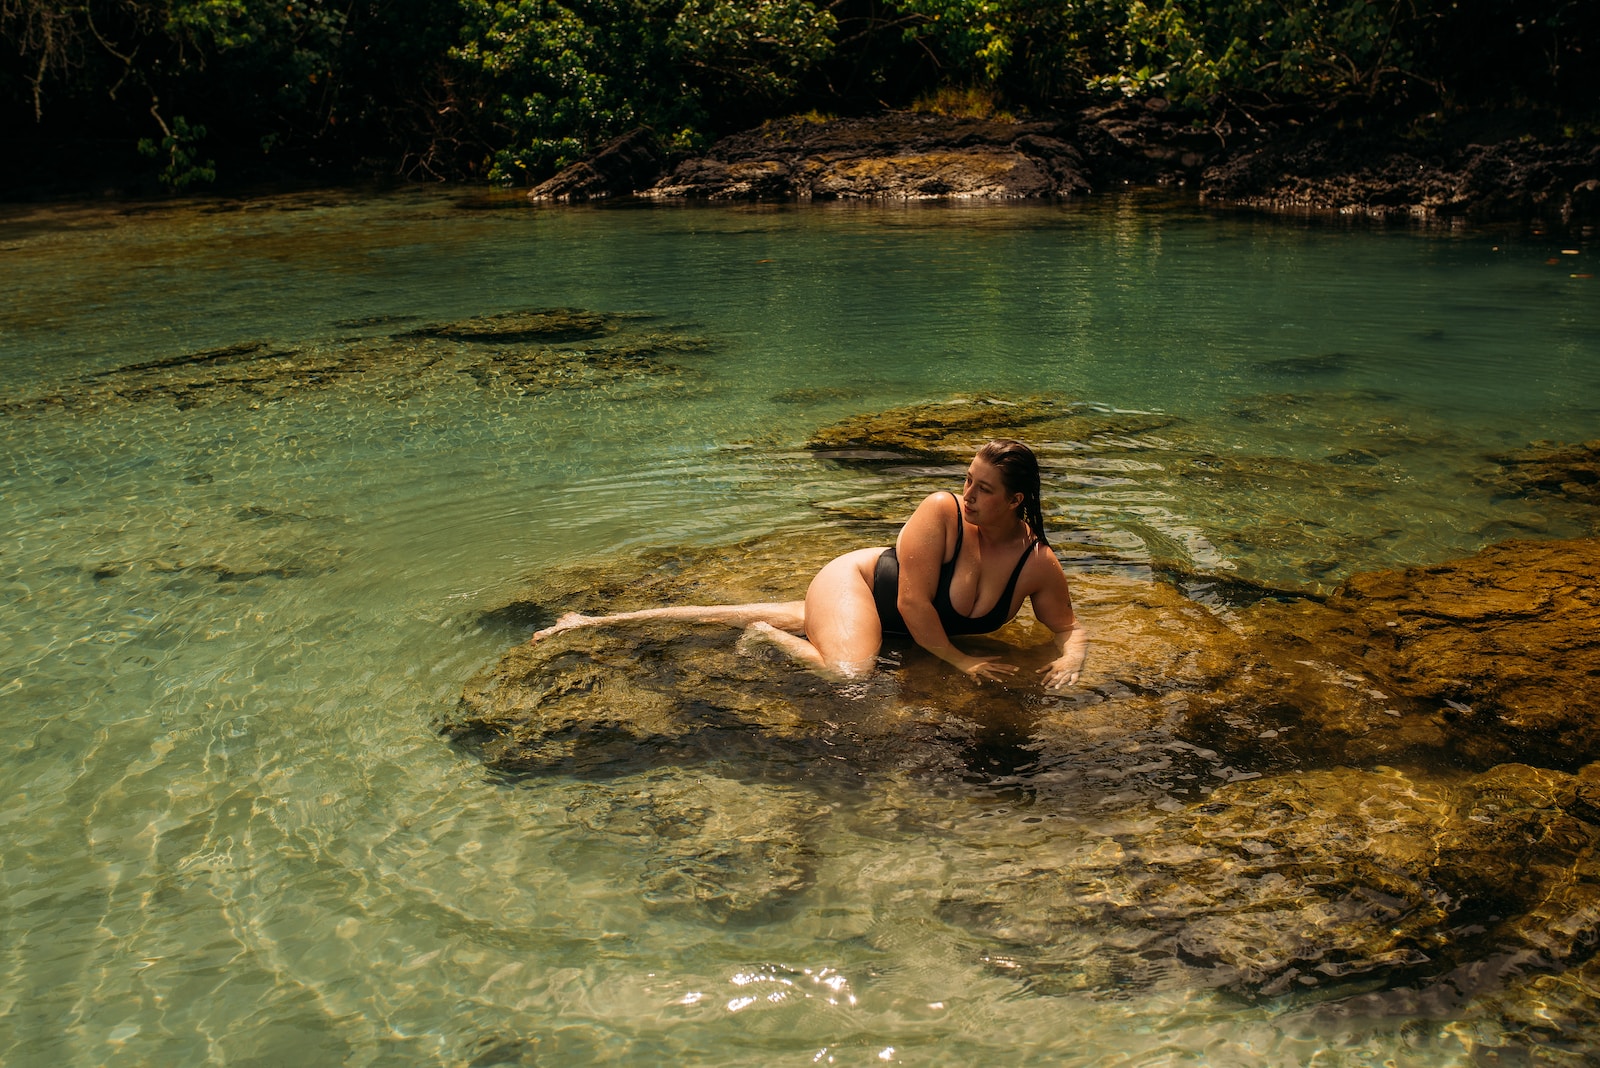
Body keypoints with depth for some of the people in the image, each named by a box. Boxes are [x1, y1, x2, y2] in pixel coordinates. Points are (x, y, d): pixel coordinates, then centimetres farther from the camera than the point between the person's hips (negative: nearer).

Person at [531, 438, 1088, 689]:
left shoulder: (1039, 564, -14)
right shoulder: (942, 511, -26)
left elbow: (1070, 627, -3)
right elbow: (912, 600, -27)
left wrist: (1069, 659, -25)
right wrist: (960, 660, -25)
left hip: (893, 622, 4)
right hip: (852, 580, -4)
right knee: (848, 675, -36)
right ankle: (768, 636, -3)